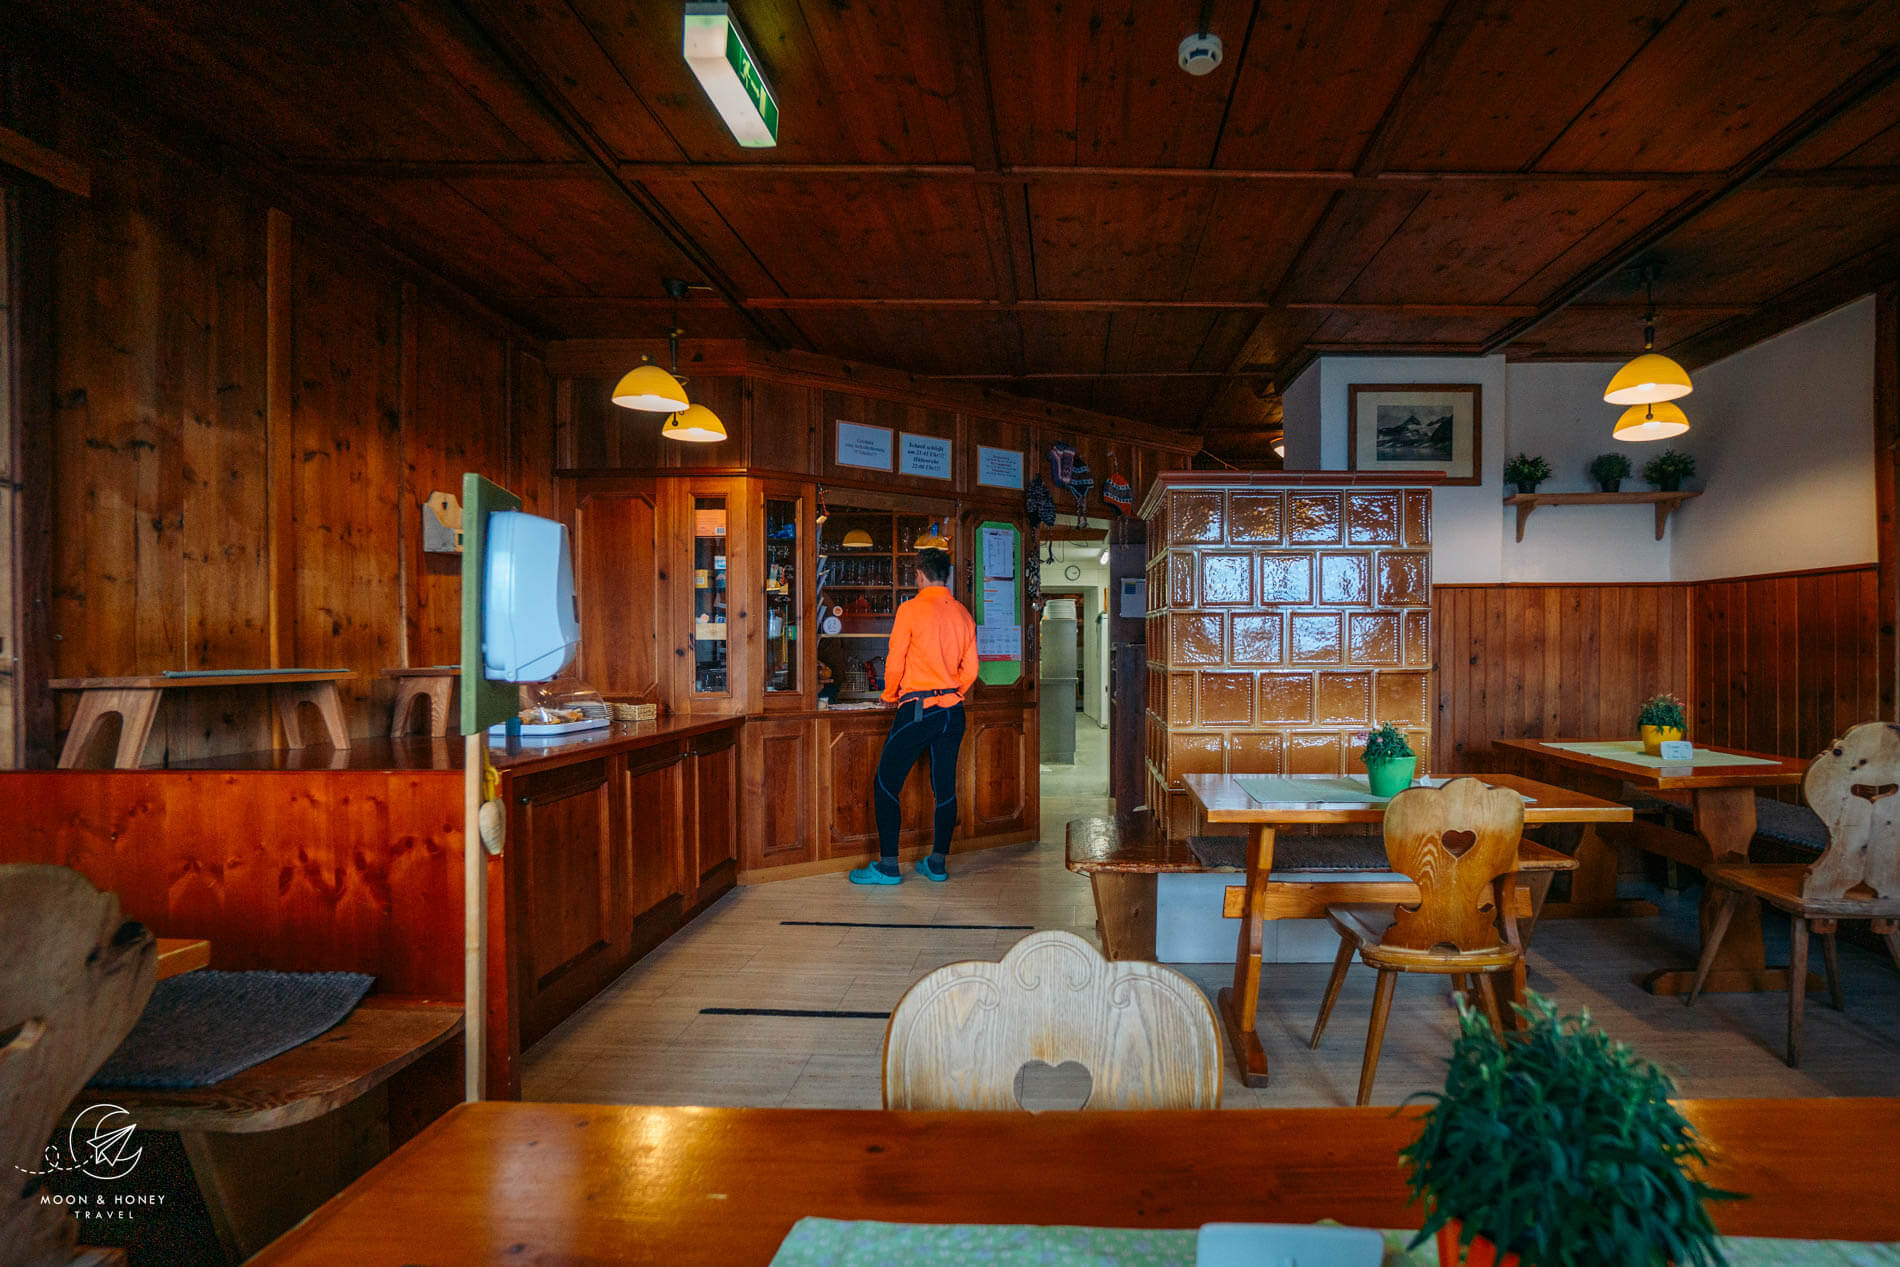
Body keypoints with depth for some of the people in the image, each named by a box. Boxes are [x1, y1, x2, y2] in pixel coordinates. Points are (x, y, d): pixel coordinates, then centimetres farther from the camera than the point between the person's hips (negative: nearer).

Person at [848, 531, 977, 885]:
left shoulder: (911, 609, -8)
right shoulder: (963, 614, 6)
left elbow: (895, 663, -6)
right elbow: (970, 671, 9)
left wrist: (891, 696, 12)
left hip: (917, 709, -6)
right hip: (953, 710, 6)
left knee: (885, 784, 2)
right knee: (945, 787, 11)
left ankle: (888, 866, 2)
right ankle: (938, 863, 17)